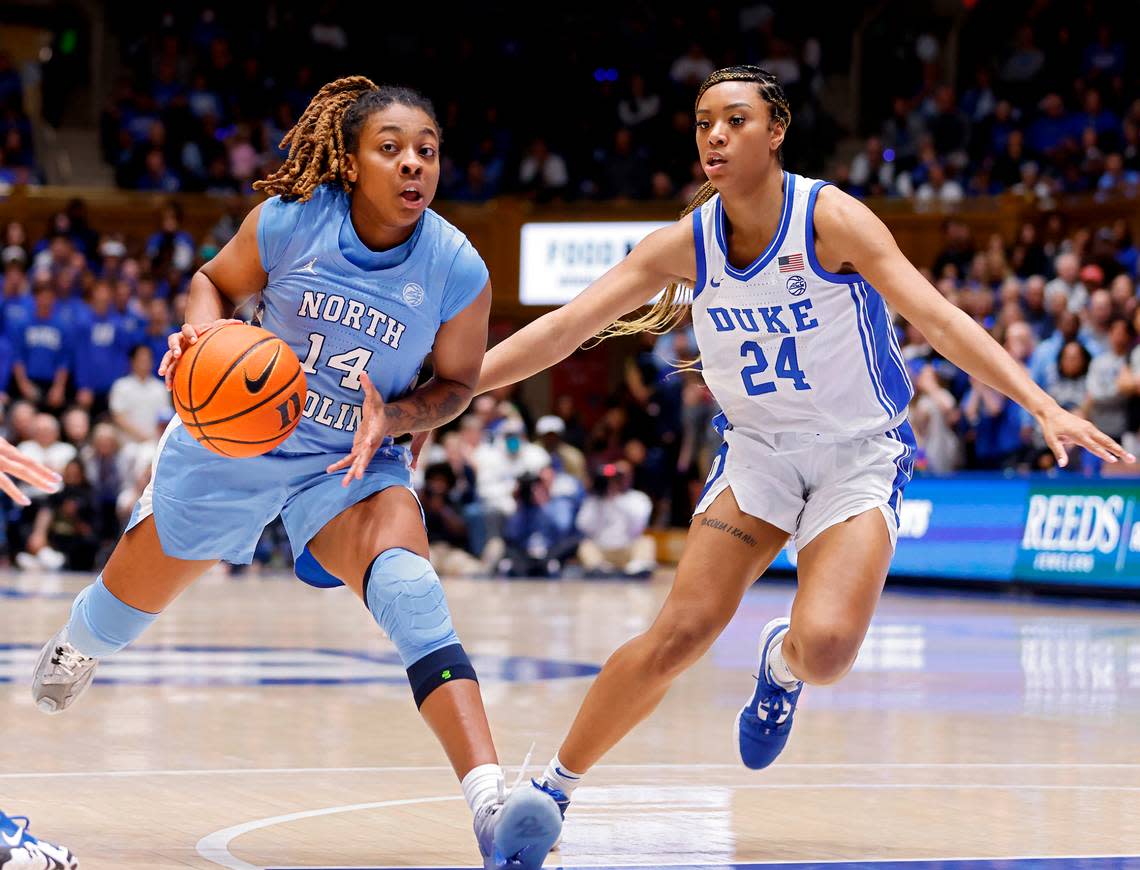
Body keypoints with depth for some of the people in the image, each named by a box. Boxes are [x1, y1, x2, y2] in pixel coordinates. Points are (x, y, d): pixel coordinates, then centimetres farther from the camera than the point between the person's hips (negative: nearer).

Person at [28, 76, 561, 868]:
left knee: (404, 579, -32)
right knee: (131, 597, 19)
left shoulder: (459, 271, -19)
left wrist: (392, 418, -23)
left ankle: (491, 804, -47)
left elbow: (457, 383, -3)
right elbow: (216, 281, 0)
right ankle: (73, 653, 61)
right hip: (237, 440, 2)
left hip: (352, 466, -1)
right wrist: (204, 330, -22)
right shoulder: (288, 221, -20)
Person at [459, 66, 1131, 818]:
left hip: (860, 453, -3)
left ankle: (783, 664, 15)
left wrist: (1044, 407, -36)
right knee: (683, 632, -14)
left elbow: (939, 319, -24)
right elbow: (565, 329, -7)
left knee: (825, 648, -24)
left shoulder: (831, 219, -17)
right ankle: (554, 786, 3)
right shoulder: (685, 244, -6)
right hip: (757, 451, 3)